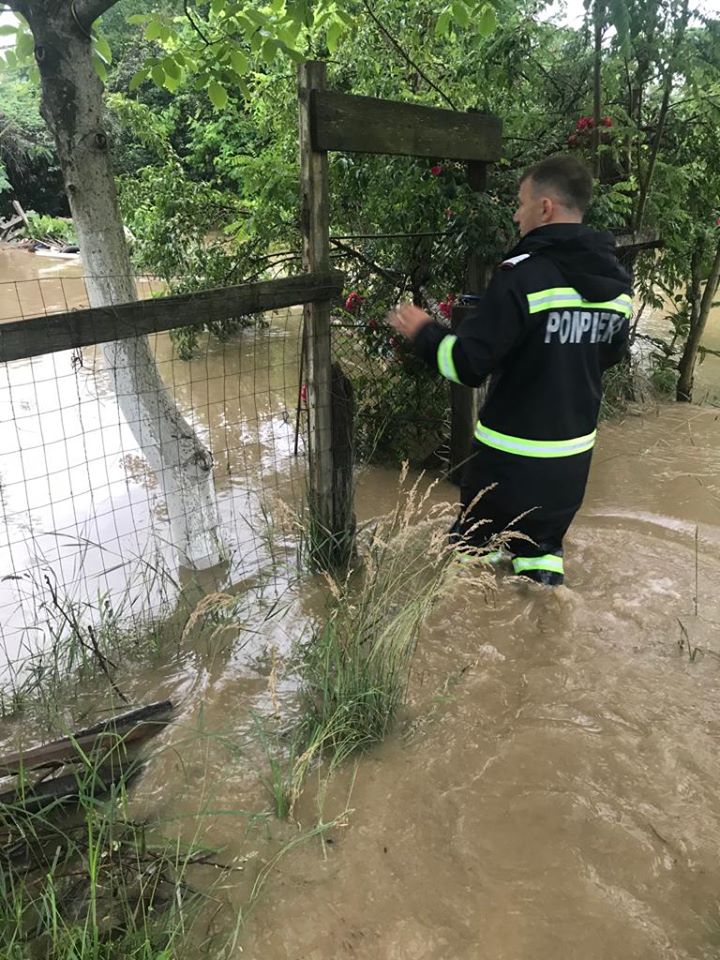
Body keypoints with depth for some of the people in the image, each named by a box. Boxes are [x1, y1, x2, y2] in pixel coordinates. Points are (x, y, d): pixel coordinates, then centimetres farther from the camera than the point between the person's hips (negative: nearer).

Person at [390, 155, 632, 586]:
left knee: (476, 554, 16)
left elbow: (468, 365, -22)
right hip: (573, 457, 6)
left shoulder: (524, 275, -21)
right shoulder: (618, 282, 1)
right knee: (543, 548, 24)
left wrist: (423, 331, -5)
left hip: (512, 457, -6)